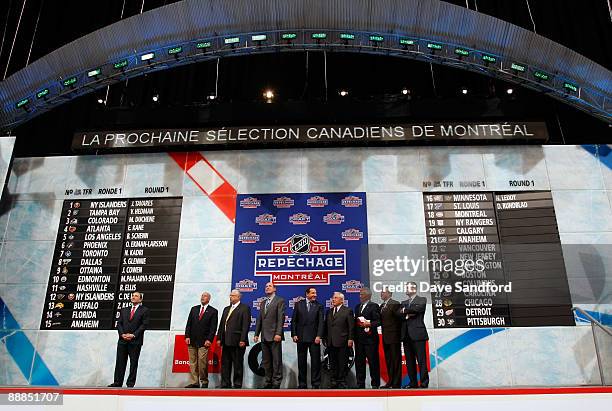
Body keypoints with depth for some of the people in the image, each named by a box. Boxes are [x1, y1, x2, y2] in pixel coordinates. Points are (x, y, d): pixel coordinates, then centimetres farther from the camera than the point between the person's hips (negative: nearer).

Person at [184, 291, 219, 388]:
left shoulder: (213, 311, 3)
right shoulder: (194, 309, 14)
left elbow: (213, 327, -2)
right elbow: (189, 324, 12)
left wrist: (209, 340, -10)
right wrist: (187, 336, 1)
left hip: (203, 342, -4)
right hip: (192, 341, 4)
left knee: (202, 363, -8)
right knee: (192, 363, 4)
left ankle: (204, 382, 6)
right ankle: (194, 382, 10)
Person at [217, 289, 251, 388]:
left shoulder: (244, 308, -3)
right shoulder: (226, 309, 19)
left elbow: (246, 325, -11)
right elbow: (221, 324, 18)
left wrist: (242, 340, -17)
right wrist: (219, 338, 9)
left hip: (237, 342, -7)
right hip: (226, 342, 7)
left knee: (237, 365, 1)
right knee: (225, 364, 11)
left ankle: (237, 385, 9)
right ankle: (225, 384, 19)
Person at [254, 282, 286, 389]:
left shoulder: (279, 301, -1)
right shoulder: (263, 303, 20)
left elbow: (281, 318, -10)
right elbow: (259, 319, 19)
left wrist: (278, 333, -18)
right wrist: (256, 334, 11)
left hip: (274, 336, -7)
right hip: (264, 337, 7)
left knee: (276, 361, -4)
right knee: (266, 361, 10)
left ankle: (276, 383, 2)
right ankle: (268, 382, 17)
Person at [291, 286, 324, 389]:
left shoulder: (319, 306, 4)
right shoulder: (299, 304, 6)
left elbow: (321, 322, -2)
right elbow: (294, 321, 6)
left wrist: (319, 336, -12)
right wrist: (294, 334, -2)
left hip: (314, 338, -1)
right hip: (301, 337, 1)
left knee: (316, 361, 0)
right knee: (301, 361, 8)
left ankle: (316, 384, 9)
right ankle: (302, 384, 19)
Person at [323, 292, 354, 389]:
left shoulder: (348, 311, -1)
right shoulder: (329, 311, 14)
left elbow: (351, 326, -5)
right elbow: (326, 326, 16)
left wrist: (350, 339, -10)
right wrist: (325, 338, 10)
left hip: (342, 342, -5)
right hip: (330, 342, 5)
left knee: (343, 363, 1)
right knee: (333, 363, 11)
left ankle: (342, 382, 11)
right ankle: (334, 381, 20)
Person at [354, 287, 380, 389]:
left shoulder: (374, 306, -3)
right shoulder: (357, 307, 17)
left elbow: (378, 321, -9)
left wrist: (369, 324, -23)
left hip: (370, 338, -6)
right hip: (359, 339, 6)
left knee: (373, 361, 0)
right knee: (359, 361, 9)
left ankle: (375, 383, 10)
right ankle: (360, 383, 18)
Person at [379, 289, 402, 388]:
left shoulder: (395, 304, -11)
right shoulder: (382, 306, 13)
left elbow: (399, 317, -13)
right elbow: (381, 320, 14)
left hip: (394, 336, -8)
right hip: (385, 337, 8)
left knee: (396, 360, 0)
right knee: (388, 360, 13)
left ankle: (396, 384, 5)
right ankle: (390, 381, 22)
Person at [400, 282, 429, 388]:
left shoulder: (422, 300, 3)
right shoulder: (404, 302, 20)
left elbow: (417, 308, -17)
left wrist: (405, 311, -3)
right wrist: (407, 315, -11)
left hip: (417, 334, -6)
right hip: (406, 335, 6)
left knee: (421, 360, -4)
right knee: (409, 361, 9)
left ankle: (424, 383, 3)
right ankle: (413, 383, 17)